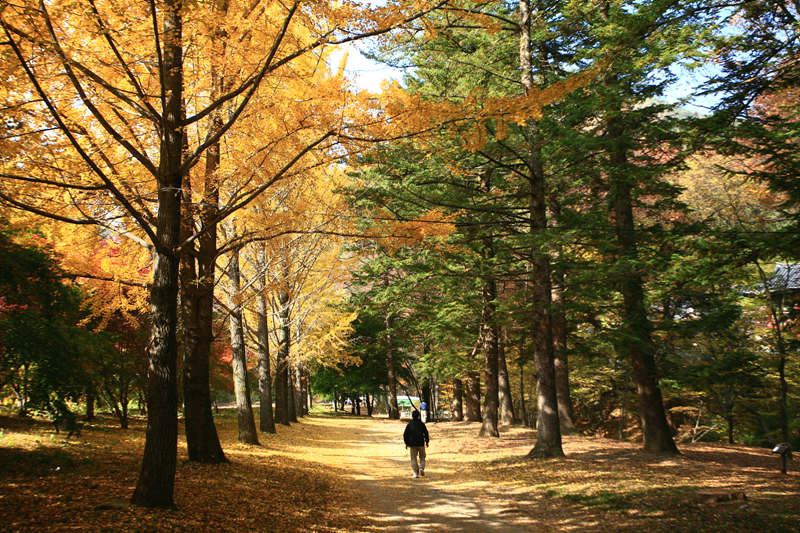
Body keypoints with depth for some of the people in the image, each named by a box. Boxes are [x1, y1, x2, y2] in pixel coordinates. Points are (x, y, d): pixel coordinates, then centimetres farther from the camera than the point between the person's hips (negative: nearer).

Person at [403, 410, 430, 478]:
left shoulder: (409, 424, 1)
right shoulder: (421, 424, 0)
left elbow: (405, 434, 3)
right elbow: (426, 433, 1)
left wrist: (406, 443, 11)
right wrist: (427, 442, 11)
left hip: (412, 444, 0)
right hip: (421, 444, 0)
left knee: (413, 459, 5)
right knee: (422, 457, 14)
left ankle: (416, 473, -1)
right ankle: (421, 468, -11)